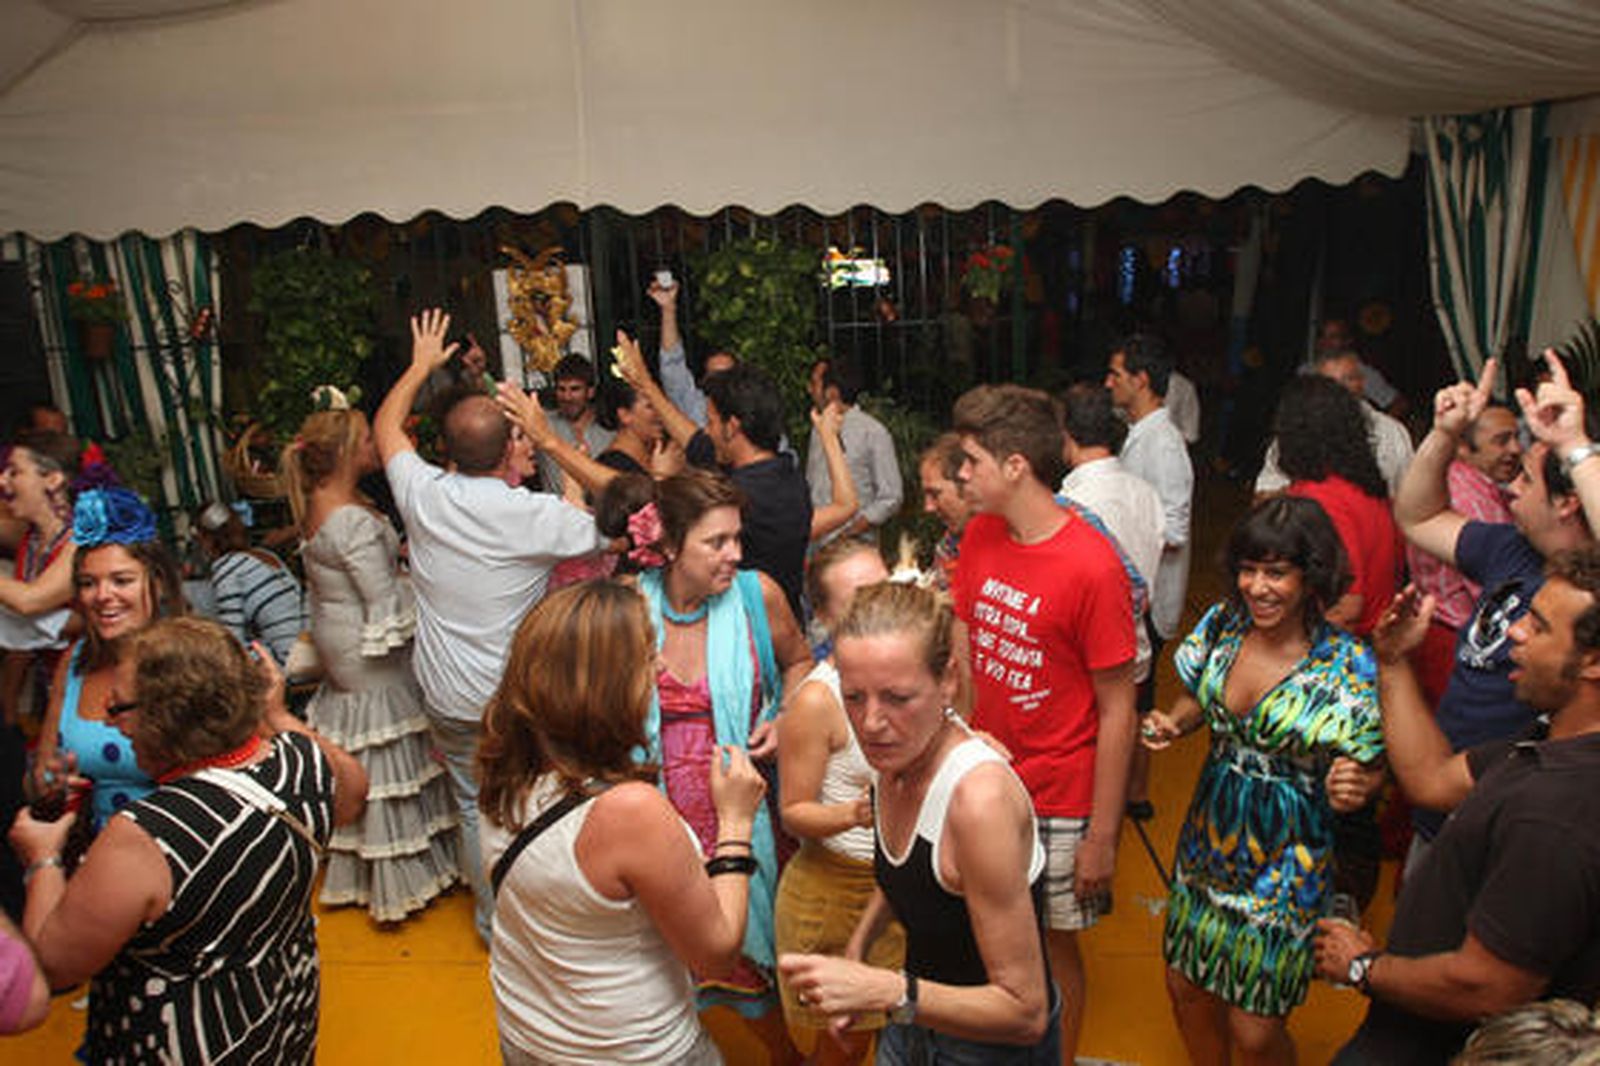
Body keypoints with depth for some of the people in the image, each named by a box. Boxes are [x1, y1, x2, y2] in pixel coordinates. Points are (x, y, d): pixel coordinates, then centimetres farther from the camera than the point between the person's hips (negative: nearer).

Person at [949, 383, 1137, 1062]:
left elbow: (1116, 711, -16)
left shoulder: (1091, 566, -20)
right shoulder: (979, 536, -1)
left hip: (1058, 803, -5)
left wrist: (1102, 836, -13)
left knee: (1051, 947, 13)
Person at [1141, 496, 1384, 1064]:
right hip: (1208, 841, 5)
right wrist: (1172, 723, -11)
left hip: (1286, 864, -4)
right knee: (1186, 987, 18)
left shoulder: (1347, 665, -19)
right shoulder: (1223, 623, -6)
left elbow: (1370, 771, -9)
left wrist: (1355, 787, -31)